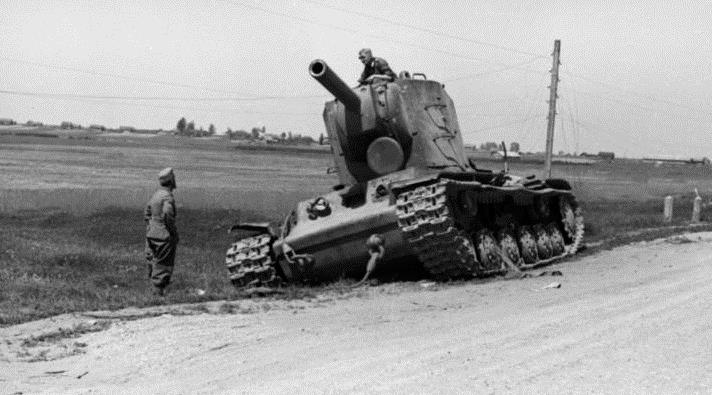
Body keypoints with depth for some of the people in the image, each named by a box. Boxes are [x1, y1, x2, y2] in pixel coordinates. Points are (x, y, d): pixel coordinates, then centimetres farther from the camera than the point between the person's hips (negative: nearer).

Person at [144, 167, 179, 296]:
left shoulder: (155, 195, 11)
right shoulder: (168, 197, -16)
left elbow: (147, 214, 16)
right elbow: (168, 216, -25)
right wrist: (174, 233, -15)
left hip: (151, 234, 9)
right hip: (164, 236, -9)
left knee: (153, 261, 14)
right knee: (163, 263, -2)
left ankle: (155, 287, 21)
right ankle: (159, 290, -1)